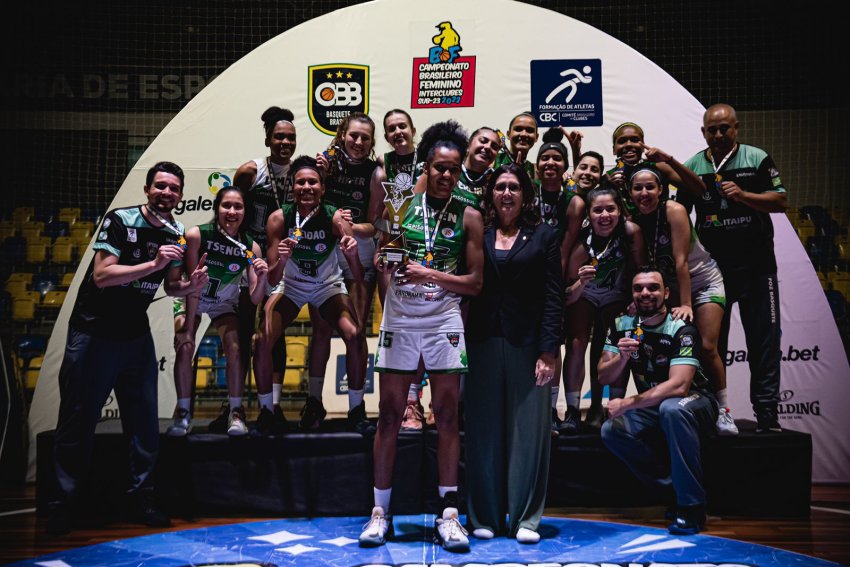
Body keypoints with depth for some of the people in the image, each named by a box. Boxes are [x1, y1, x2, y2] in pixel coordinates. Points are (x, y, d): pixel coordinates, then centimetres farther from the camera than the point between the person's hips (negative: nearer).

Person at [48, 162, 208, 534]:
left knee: (145, 422, 4)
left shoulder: (176, 234, 3)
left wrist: (190, 286, -10)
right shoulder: (120, 221, -14)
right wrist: (154, 263, -31)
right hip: (93, 333, -5)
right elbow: (102, 275, -24)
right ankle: (65, 501, 15)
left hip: (136, 336, 5)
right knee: (78, 420, 2)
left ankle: (141, 497, 17)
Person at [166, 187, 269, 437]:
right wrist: (188, 329, -24)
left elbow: (255, 300, -21)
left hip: (224, 304, 1)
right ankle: (183, 413, -4)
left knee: (235, 349, -18)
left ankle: (236, 412, -4)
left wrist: (261, 278, -41)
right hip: (192, 300, -1)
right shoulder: (196, 235, -26)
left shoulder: (251, 247, -21)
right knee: (184, 348, -18)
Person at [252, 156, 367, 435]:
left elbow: (359, 277, -25)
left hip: (329, 285, -1)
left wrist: (352, 254, -46)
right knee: (263, 340, -20)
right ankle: (265, 411, 2)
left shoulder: (336, 218, -24)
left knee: (355, 335, -23)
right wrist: (282, 260, -40)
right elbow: (273, 278, -18)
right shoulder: (279, 218, -20)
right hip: (291, 285, 1)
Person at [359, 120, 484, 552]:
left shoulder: (468, 217, 3)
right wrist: (384, 260, -15)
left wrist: (429, 274, -13)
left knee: (447, 416, 0)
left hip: (444, 320, 0)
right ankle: (380, 511, 12)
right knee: (389, 415, 3)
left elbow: (475, 283, 0)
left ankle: (448, 514, 7)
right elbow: (376, 260, 8)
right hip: (399, 319, 1)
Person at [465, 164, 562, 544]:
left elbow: (553, 296, 1)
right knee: (483, 430, 5)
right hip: (483, 342, 1)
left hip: (528, 344, -1)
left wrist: (549, 351, -7)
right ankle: (484, 516, 15)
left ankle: (526, 518, 11)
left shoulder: (544, 236, 7)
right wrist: (462, 344, -4)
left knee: (528, 430, 1)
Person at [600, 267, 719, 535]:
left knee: (671, 408, -38)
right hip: (651, 407, 5)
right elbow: (604, 377, -4)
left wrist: (626, 404, -29)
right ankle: (674, 492, -8)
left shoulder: (681, 330, -20)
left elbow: (679, 385, -31)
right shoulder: (622, 326, -4)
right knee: (611, 431, -21)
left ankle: (691, 505, -24)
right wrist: (622, 357, -25)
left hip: (695, 401, -5)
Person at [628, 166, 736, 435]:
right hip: (670, 286, 5)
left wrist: (686, 304, -25)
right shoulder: (633, 221, -6)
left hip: (704, 280, -5)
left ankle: (723, 410, -2)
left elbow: (681, 261, -24)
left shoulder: (674, 211, -21)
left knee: (706, 347, -15)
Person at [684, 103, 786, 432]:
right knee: (710, 340, 8)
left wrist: (743, 195, -18)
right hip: (711, 266, 3)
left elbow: (781, 201, -3)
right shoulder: (692, 167, 8)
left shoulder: (757, 159, 1)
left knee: (764, 338, -2)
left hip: (755, 265, -2)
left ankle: (766, 413, 4)